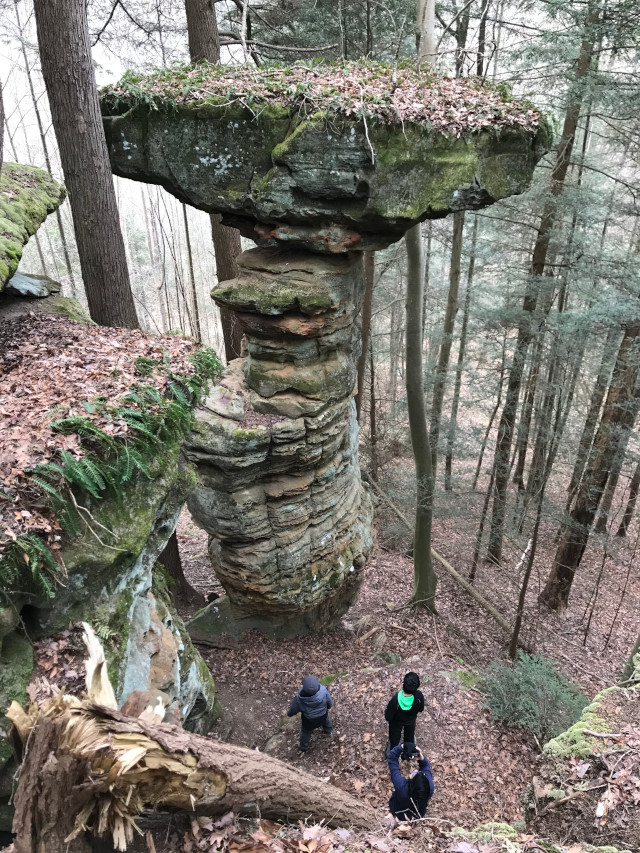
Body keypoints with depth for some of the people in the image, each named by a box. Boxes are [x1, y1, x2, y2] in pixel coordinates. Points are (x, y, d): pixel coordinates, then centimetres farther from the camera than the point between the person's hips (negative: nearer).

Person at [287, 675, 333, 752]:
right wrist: (327, 707, 9)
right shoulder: (323, 691, -37)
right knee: (326, 719, 37)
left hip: (309, 720, -1)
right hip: (323, 716, 1)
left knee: (306, 732, 30)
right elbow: (329, 703, -16)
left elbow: (293, 709, -17)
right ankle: (328, 732, 64)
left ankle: (303, 748, 54)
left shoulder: (299, 698, -38)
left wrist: (289, 714, 7)